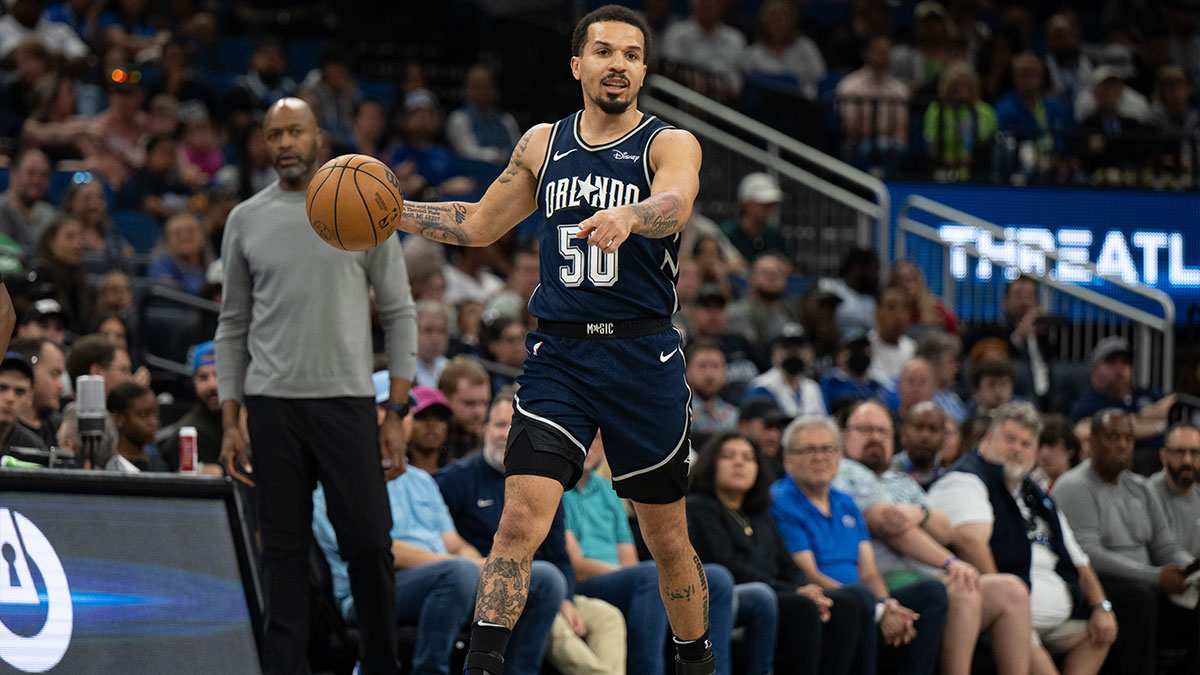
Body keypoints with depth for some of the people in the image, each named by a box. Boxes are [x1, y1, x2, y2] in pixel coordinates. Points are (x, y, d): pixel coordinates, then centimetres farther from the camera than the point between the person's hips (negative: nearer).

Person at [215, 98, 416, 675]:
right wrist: (230, 421, 5)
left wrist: (396, 412, -3)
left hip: (347, 398, -2)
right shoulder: (246, 221, 9)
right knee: (284, 551, 2)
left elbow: (399, 314, 4)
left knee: (369, 543, -5)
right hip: (271, 405, 2)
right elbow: (233, 326, 13)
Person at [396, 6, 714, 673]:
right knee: (521, 518, -14)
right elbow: (480, 224, 22)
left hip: (644, 356, -2)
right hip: (558, 356, 2)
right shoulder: (542, 144, 9)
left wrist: (629, 216, -50)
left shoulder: (671, 145, -4)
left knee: (668, 537, 9)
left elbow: (674, 205, -27)